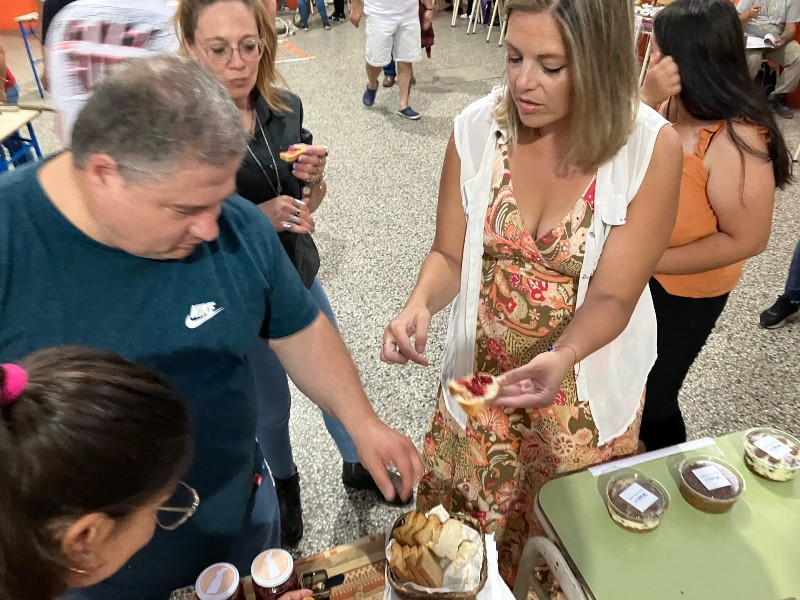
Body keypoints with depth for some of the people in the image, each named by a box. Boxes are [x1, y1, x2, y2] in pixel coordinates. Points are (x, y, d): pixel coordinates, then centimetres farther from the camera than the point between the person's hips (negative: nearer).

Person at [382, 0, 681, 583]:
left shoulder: (652, 148, -19)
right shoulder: (477, 127, -13)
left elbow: (612, 296, -18)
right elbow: (450, 255, -5)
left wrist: (561, 359, -37)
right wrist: (420, 304, -26)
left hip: (586, 390, -1)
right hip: (479, 379, 2)